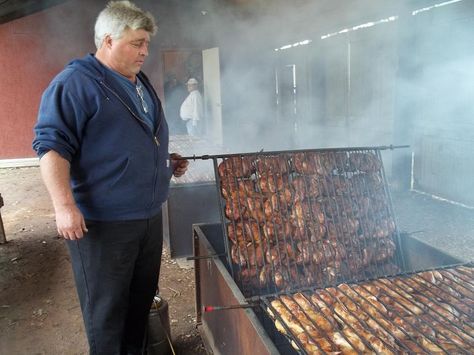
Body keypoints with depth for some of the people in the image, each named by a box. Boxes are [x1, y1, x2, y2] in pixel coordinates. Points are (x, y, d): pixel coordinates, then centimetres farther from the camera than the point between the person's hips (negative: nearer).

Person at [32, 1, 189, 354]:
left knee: (142, 297, 21)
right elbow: (52, 144, -18)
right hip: (103, 222, -8)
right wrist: (64, 205, -25)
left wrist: (168, 161, 11)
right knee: (107, 308, 7)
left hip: (149, 216, 9)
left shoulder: (141, 84, 14)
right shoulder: (75, 82, -12)